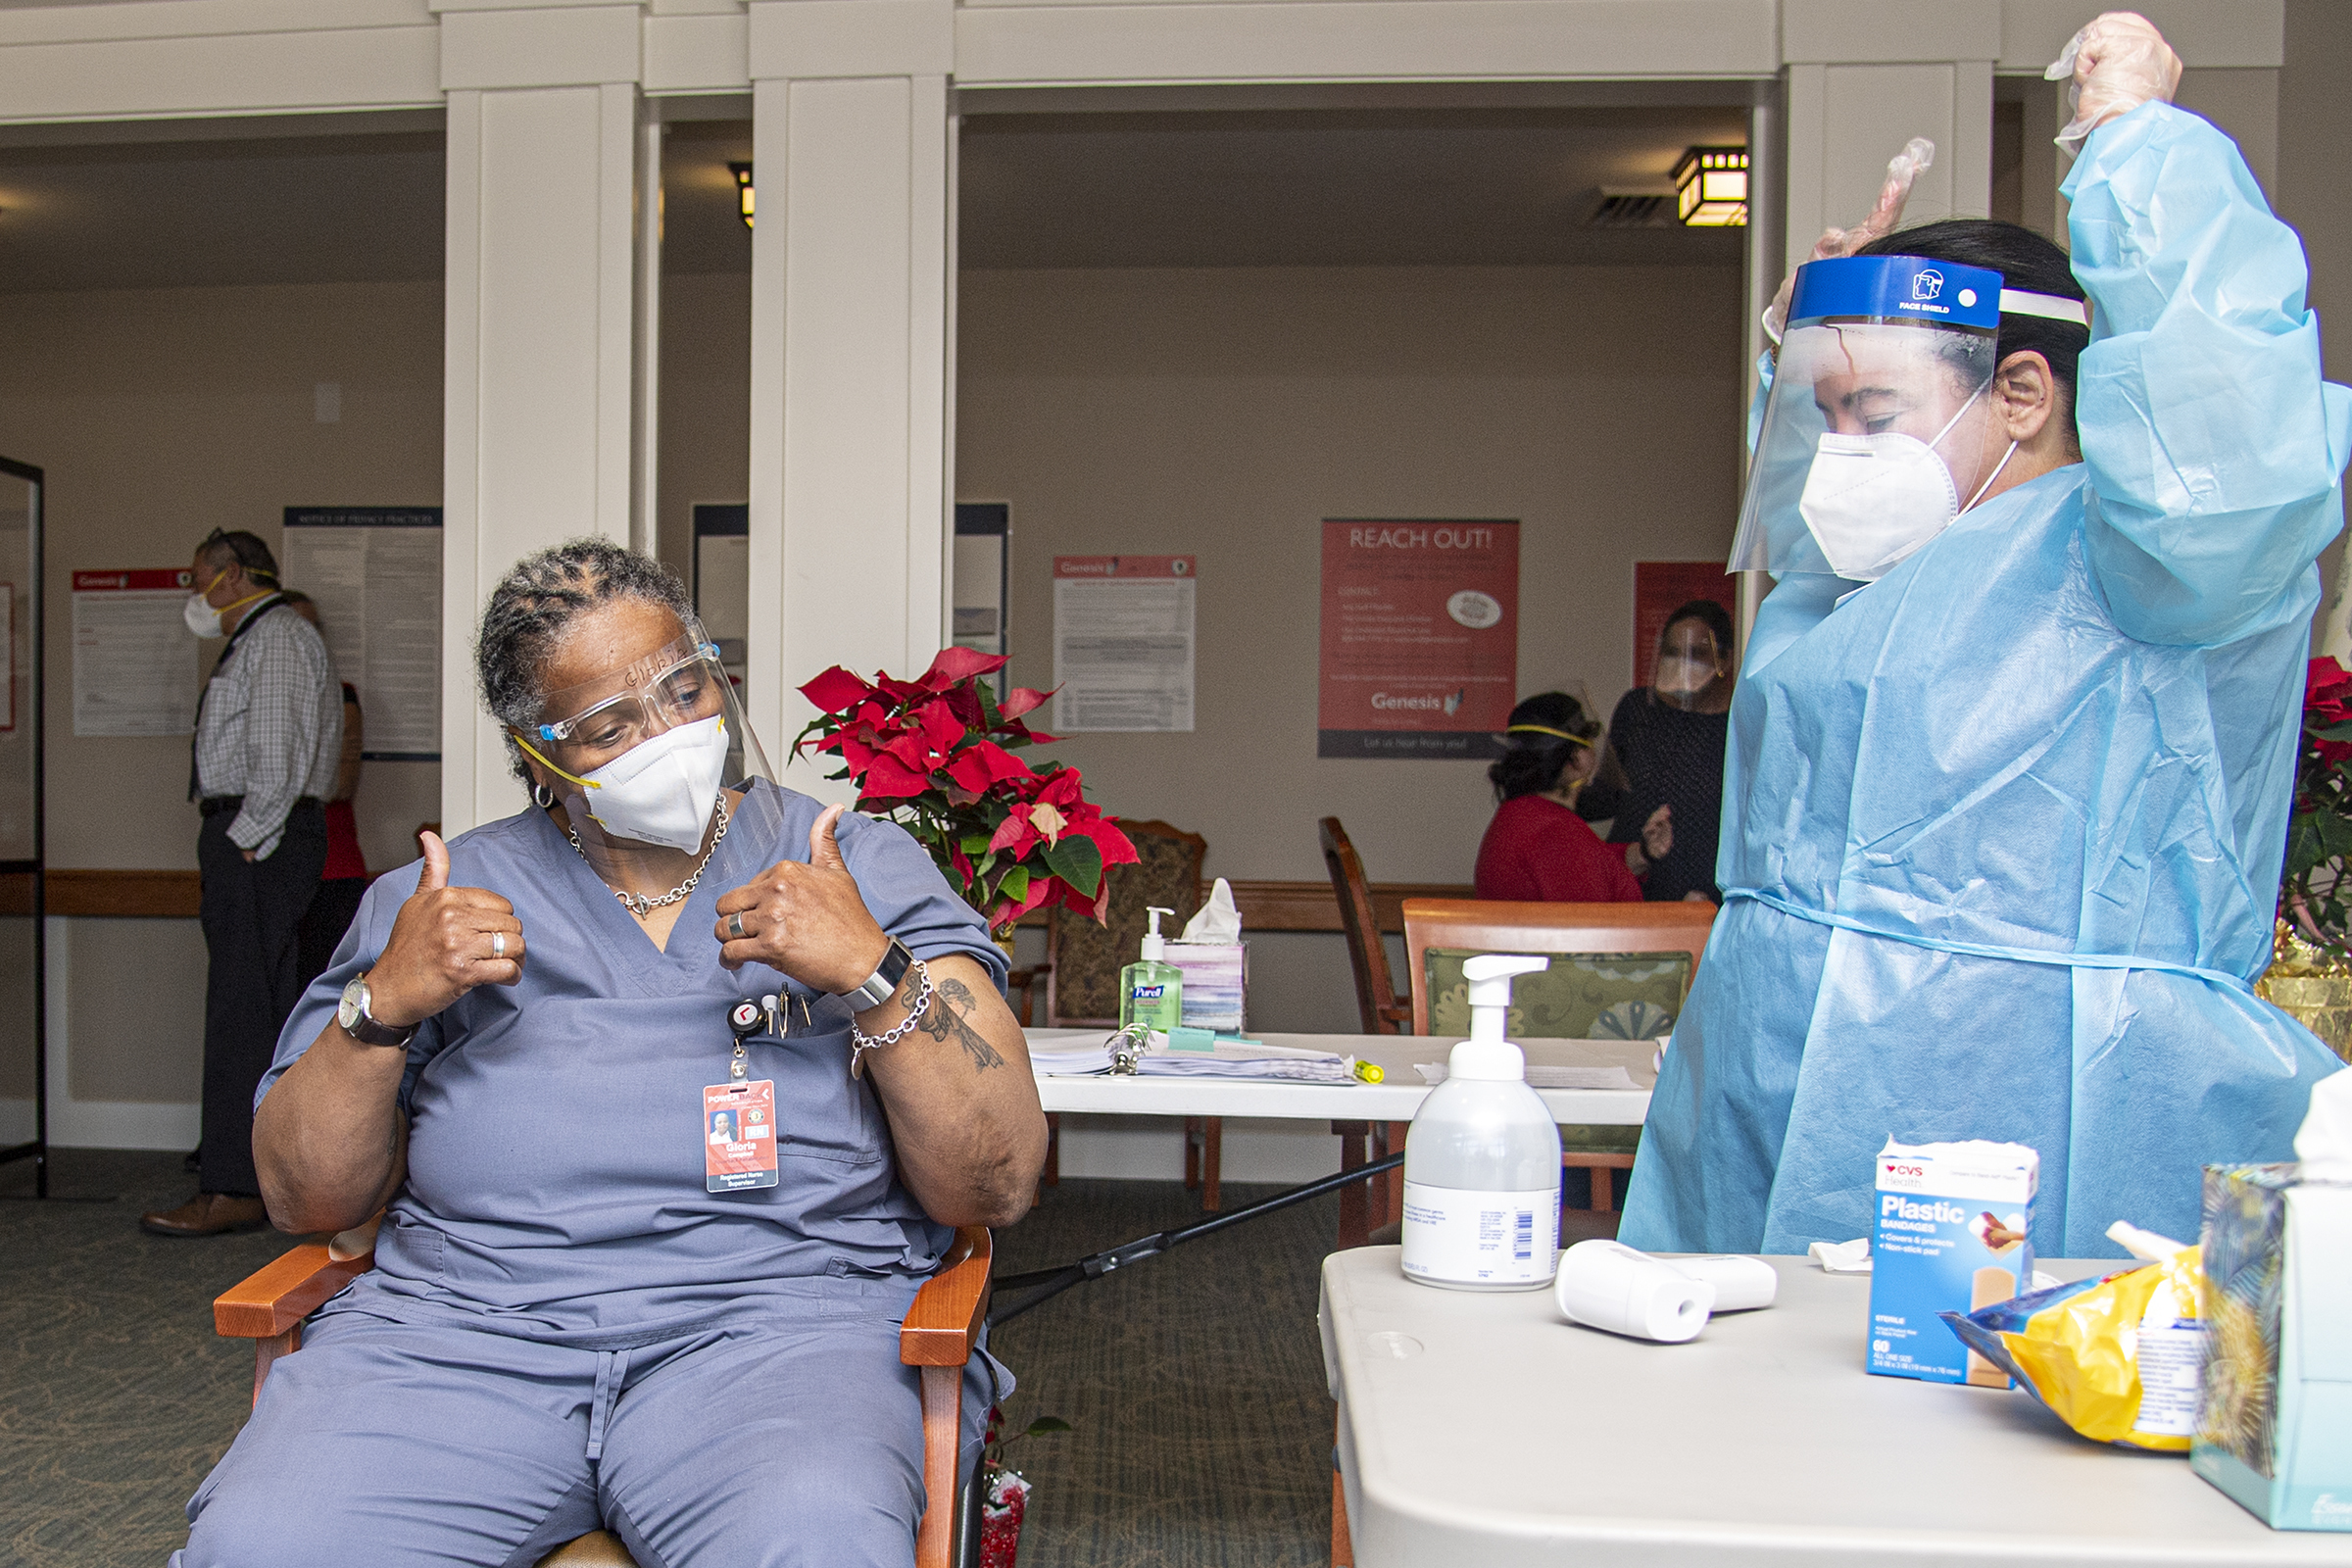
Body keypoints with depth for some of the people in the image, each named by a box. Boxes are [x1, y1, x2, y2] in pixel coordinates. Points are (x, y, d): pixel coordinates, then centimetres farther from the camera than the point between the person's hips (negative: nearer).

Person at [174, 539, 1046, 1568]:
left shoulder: (866, 870, 7)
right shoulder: (440, 897, 15)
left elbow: (998, 1188, 0)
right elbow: (305, 1200, 13)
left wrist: (872, 971, -13)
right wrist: (384, 1005, -3)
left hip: (781, 1318, -2)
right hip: (459, 1318, 3)